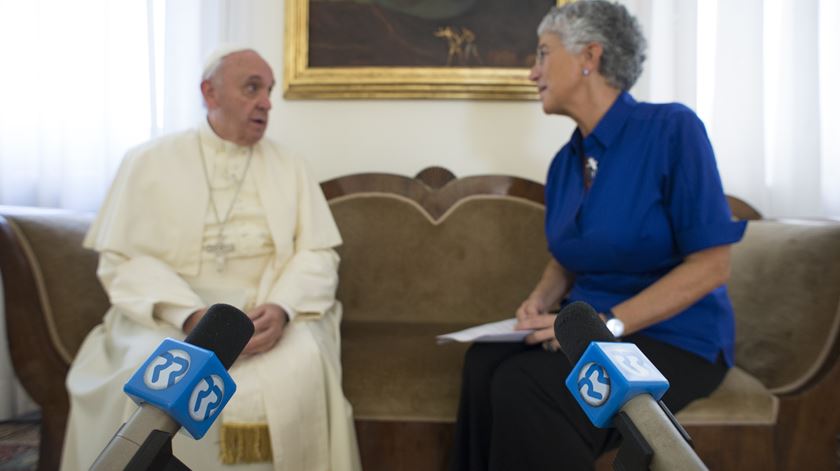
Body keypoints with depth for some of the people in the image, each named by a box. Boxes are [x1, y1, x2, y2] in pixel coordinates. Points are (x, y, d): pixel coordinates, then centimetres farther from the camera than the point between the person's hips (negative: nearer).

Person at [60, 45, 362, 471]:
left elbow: (318, 254, 3)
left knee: (301, 370, -30)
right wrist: (192, 315, -19)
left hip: (269, 316, 1)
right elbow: (121, 259, -2)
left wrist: (281, 309, -19)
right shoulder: (150, 162, 6)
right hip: (169, 315, -1)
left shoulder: (289, 170, 12)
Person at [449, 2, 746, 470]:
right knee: (485, 362, -24)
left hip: (675, 337, -5)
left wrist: (606, 325, -23)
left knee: (524, 387, -29)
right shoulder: (565, 162, 7)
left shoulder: (671, 129, -14)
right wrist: (541, 301, -4)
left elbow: (711, 265, -17)